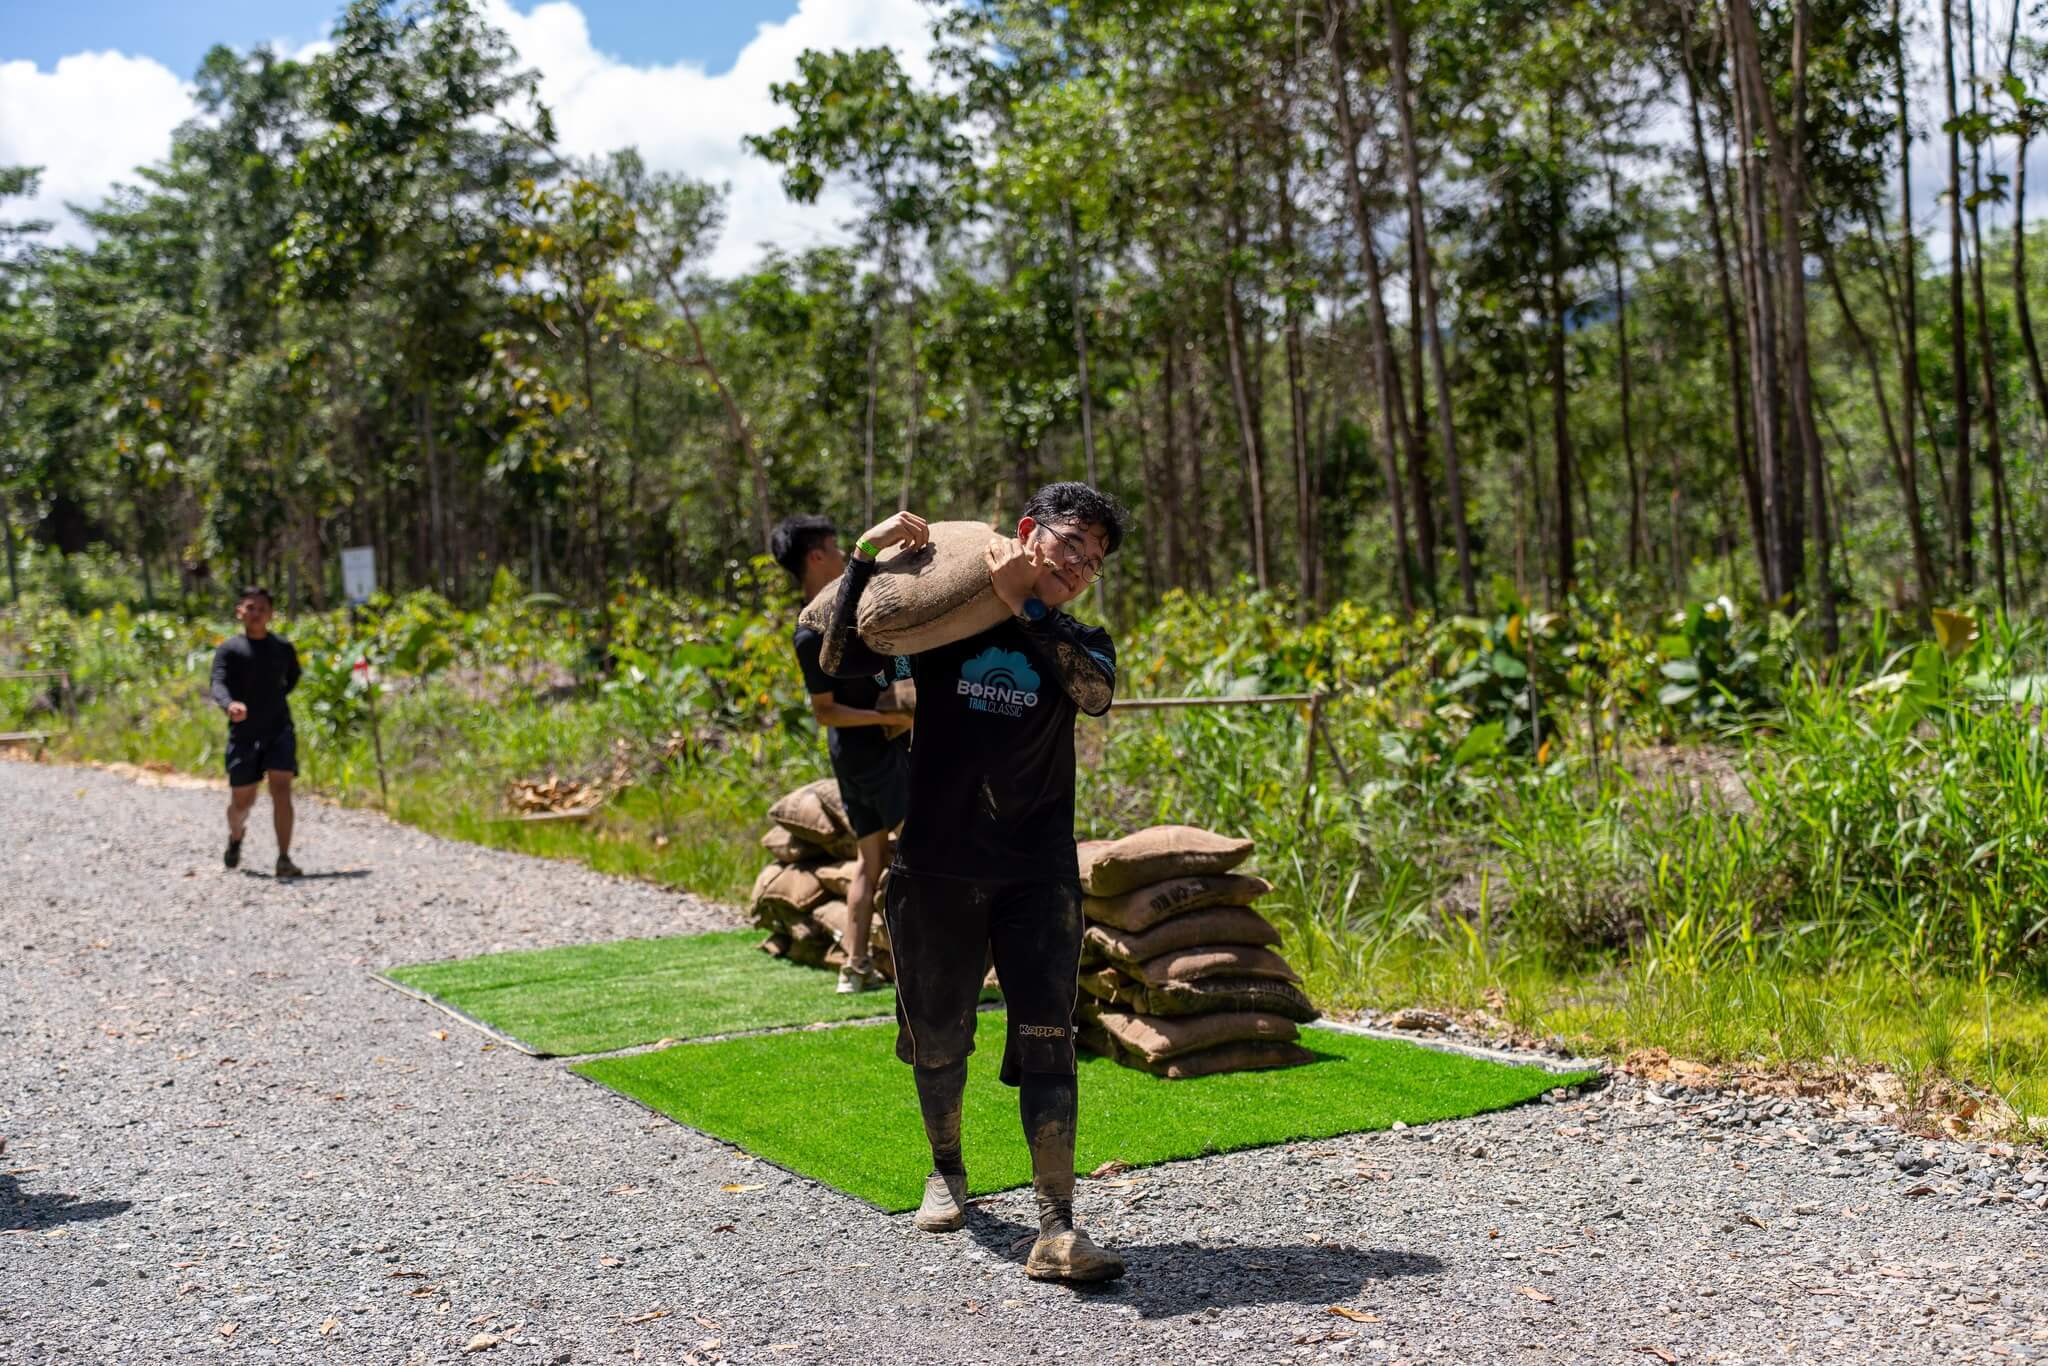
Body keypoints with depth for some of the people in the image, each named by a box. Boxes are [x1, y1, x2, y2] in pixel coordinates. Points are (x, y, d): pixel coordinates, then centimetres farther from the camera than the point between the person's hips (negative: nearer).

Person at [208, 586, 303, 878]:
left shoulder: (283, 648, 5)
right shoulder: (229, 649, -4)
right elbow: (218, 685, -19)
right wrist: (230, 704, -40)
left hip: (279, 730, 1)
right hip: (243, 734, -1)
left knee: (281, 791, -14)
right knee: (242, 801, 7)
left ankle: (284, 859, -14)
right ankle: (235, 838, 41)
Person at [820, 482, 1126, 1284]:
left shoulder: (1077, 644, 7)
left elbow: (1095, 691, -16)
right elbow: (840, 661, -3)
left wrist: (1022, 608, -21)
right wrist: (867, 561, -11)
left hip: (1038, 872, 0)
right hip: (937, 865, 0)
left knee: (1046, 1038, -10)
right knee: (938, 1036, 12)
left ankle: (1056, 1231, -13)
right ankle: (947, 1171, 38)